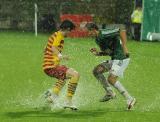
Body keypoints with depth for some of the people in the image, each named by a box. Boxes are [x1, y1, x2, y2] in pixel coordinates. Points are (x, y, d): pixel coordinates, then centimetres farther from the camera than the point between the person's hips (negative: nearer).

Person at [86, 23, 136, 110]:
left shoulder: (104, 34, -19)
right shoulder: (97, 39, 12)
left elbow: (121, 30, -26)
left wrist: (124, 46, -27)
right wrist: (97, 53, 2)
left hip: (121, 58, -10)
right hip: (114, 59, 10)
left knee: (111, 79, -16)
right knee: (97, 70, 7)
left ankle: (129, 99, -8)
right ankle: (110, 93, 12)